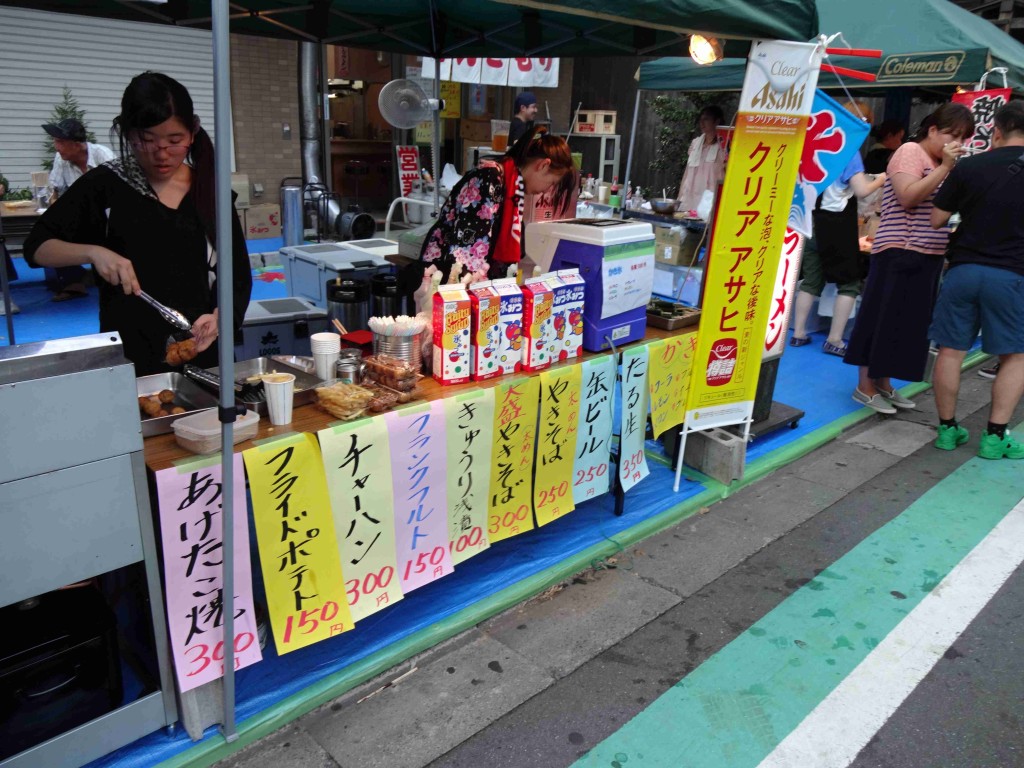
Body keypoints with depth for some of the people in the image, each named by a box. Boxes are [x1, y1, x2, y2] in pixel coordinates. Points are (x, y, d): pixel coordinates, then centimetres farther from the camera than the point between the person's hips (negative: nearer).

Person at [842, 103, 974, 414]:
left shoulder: (939, 163, 18)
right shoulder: (911, 152, -7)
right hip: (900, 253, -9)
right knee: (884, 318, -4)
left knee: (910, 322, 10)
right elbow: (908, 196, -21)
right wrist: (944, 168, -19)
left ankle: (883, 383, 18)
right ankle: (864, 386, 4)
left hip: (928, 255, 9)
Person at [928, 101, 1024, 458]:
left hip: (963, 268, 1)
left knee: (951, 350, 10)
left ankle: (947, 428, 16)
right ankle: (995, 436, 8)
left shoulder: (969, 166, -1)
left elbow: (935, 220, 4)